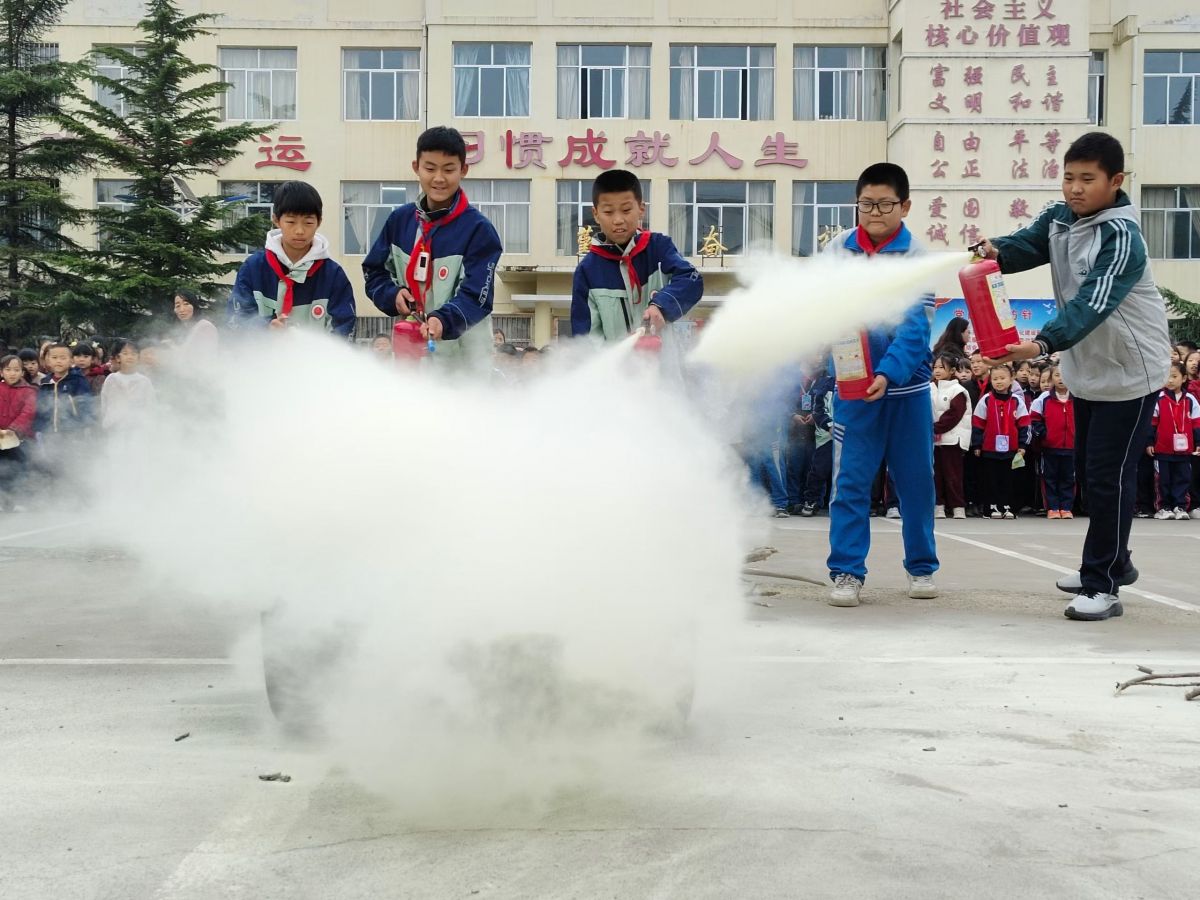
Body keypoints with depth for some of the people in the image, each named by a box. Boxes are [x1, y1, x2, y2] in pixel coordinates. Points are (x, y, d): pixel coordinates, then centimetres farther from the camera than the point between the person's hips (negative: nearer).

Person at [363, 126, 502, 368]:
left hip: (465, 357, -5)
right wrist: (393, 295, -8)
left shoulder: (479, 229, -11)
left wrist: (444, 320, -36)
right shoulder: (400, 220, 5)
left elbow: (476, 296, -17)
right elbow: (373, 272, 14)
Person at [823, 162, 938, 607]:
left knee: (915, 479, 9)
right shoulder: (838, 249, -1)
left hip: (906, 384, 0)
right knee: (850, 480, -1)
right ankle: (847, 571, 6)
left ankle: (921, 566, 24)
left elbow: (914, 327, -15)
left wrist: (888, 373, -28)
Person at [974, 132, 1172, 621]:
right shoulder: (1059, 218, 0)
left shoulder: (1122, 237, -24)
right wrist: (995, 251, -33)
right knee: (1088, 470, 18)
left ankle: (1102, 585, 2)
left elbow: (1092, 304, -35)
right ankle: (1113, 563, 35)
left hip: (1130, 372, -8)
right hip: (1087, 369, 8)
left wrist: (1043, 345, -48)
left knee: (1108, 476, -7)